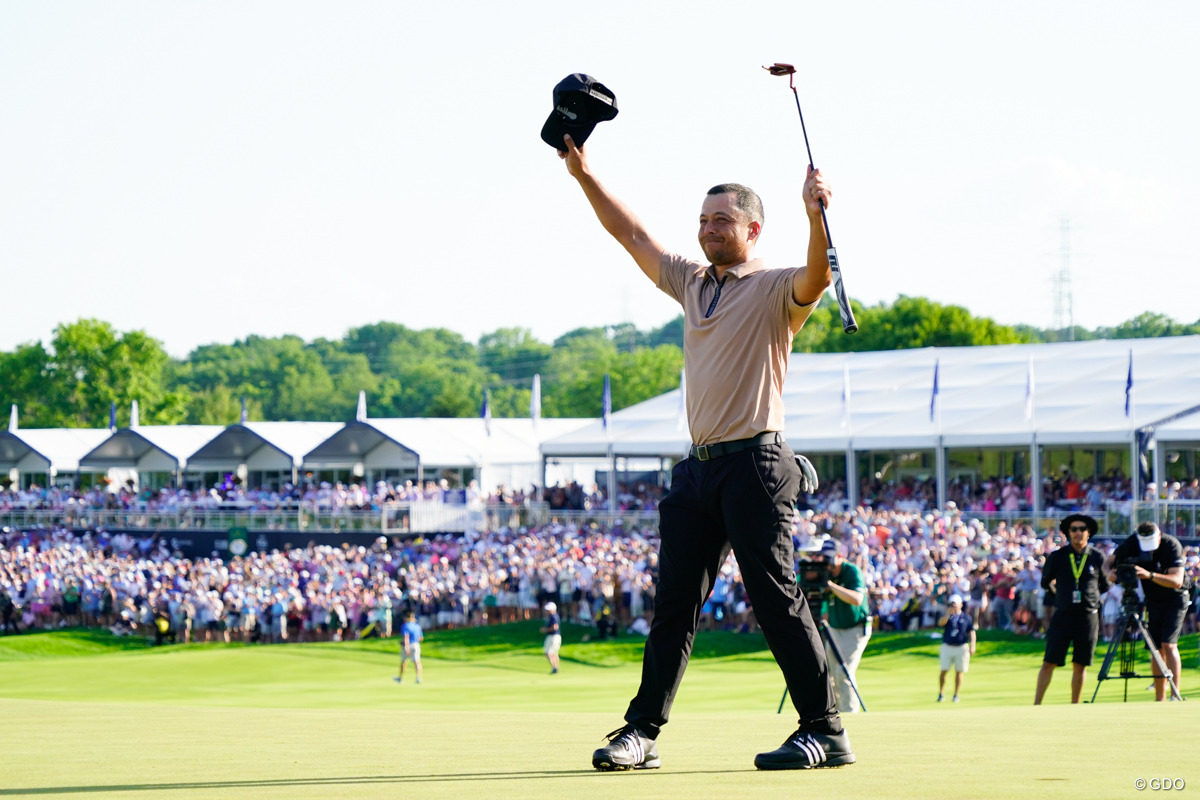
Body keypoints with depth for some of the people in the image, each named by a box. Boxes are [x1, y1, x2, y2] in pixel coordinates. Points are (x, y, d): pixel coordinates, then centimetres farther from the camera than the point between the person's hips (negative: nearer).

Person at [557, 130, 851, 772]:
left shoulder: (774, 289, -3)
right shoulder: (692, 283, 18)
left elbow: (817, 278, -24)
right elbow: (632, 235, 24)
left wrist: (816, 215, -40)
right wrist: (584, 176, 20)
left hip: (755, 463, -7)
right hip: (698, 466, 7)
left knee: (777, 599, -9)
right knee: (674, 603, 6)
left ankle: (825, 731, -6)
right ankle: (641, 732, 8)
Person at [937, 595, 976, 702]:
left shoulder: (966, 617, 6)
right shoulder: (947, 616, 5)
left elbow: (971, 632, 5)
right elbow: (941, 623, -16)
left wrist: (972, 645, -7)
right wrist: (947, 614, -34)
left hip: (961, 647, 0)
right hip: (947, 646, 0)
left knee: (959, 672, 2)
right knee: (944, 671, -3)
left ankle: (956, 695, 9)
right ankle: (941, 694, 7)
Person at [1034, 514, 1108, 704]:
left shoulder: (1097, 557, 5)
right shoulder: (1057, 556, 3)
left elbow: (1104, 585, 15)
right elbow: (1045, 582, 14)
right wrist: (1053, 586, 2)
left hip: (1088, 616, 1)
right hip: (1063, 615, -1)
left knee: (1080, 665, 6)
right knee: (1049, 662, -3)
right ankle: (1036, 705, 1)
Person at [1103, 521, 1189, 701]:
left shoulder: (1172, 545, -26)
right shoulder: (1132, 543, -13)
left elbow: (1177, 580, -34)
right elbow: (1108, 561, -3)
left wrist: (1150, 575, -46)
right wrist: (1109, 573, -26)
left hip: (1175, 600, -5)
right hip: (1153, 601, 5)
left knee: (1168, 645, -19)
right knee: (1157, 650, 2)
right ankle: (1160, 700, 6)